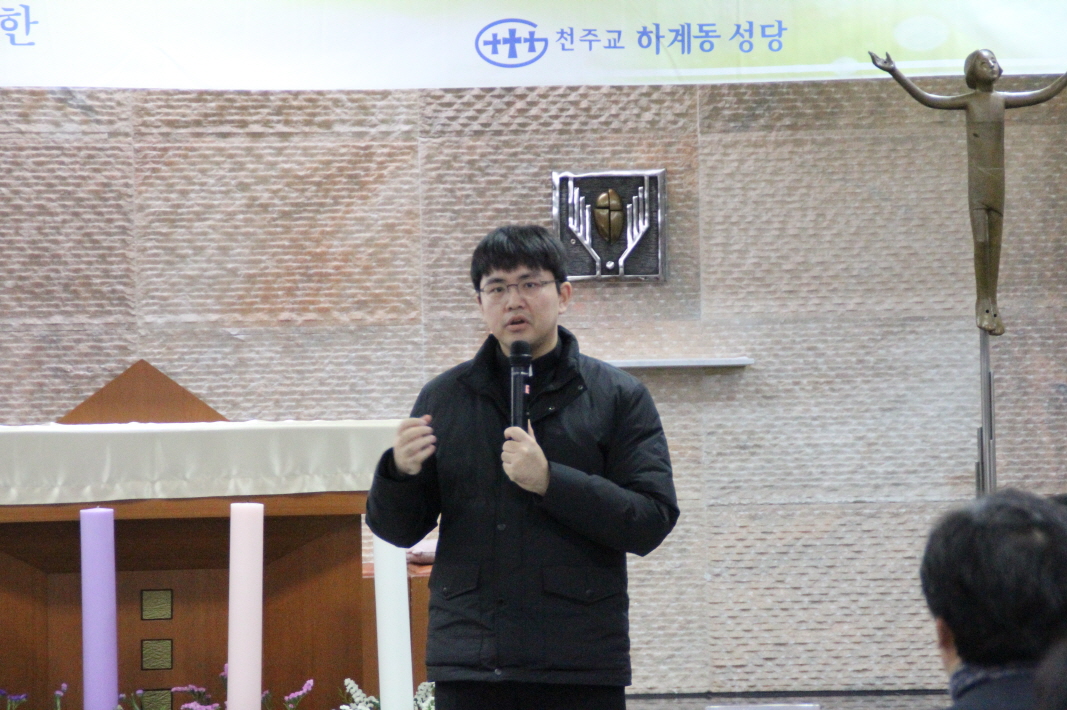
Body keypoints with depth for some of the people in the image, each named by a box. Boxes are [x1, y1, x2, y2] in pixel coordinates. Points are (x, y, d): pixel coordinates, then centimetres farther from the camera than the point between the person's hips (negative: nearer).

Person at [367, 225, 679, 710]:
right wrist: (399, 474, -9)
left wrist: (550, 481, -16)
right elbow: (397, 529, 14)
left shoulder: (617, 397, 5)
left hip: (580, 670, -2)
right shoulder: (443, 398, 12)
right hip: (469, 667, 2)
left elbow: (652, 523, -5)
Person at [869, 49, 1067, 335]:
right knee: (981, 240, -10)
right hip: (977, 175, -4)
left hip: (998, 178, 4)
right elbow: (927, 99, -11)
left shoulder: (1002, 99, 9)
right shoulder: (968, 101, -2)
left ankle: (992, 304, 10)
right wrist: (894, 73, -19)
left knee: (995, 243, 5)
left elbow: (1044, 94, 17)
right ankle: (982, 303, -2)